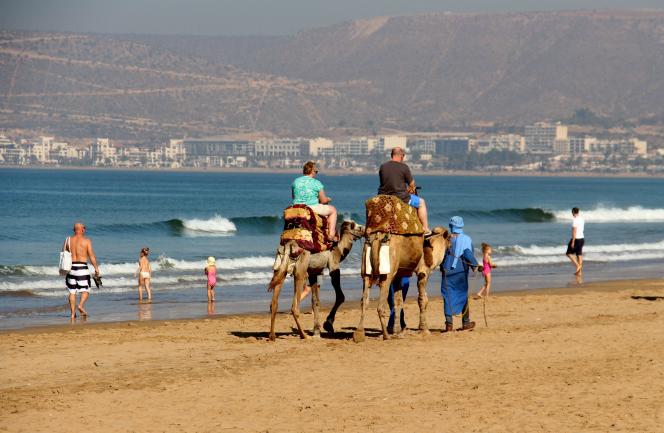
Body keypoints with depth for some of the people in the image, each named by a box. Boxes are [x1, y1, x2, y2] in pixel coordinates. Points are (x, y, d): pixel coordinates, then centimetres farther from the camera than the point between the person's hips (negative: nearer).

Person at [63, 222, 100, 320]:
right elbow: (91, 256, -6)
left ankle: (73, 313, 6)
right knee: (85, 290, 6)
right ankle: (81, 305, -18)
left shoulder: (68, 240, 6)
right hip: (82, 268, -3)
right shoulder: (86, 241, -3)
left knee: (72, 292, 9)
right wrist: (96, 268, -1)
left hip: (71, 268, 3)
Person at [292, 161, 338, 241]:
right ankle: (331, 234, 9)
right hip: (313, 209, -6)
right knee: (333, 210, 18)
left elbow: (294, 197, 16)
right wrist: (328, 199, 18)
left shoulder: (296, 181, 4)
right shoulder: (316, 183, -11)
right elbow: (323, 200, -5)